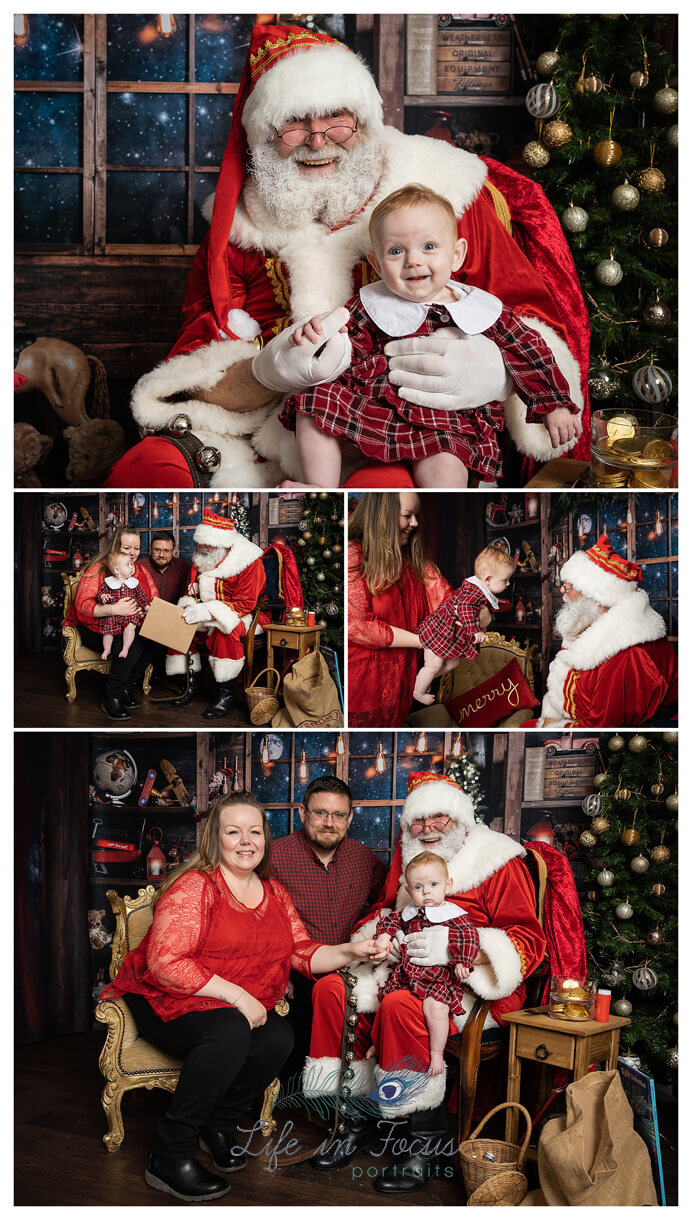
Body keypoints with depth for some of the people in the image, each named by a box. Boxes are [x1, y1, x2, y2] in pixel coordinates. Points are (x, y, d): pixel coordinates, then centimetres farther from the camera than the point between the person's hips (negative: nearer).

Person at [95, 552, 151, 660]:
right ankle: (107, 649, 4)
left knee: (130, 626, -27)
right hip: (112, 614, 0)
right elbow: (100, 592, 8)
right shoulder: (107, 582, 6)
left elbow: (141, 595, 18)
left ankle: (125, 648, -19)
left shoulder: (134, 582, 12)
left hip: (131, 613, 0)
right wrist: (103, 596, -15)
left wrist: (147, 605, 5)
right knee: (108, 628, -17)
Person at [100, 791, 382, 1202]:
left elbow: (303, 952, 8)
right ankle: (170, 1157, -22)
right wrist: (234, 995, -24)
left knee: (279, 1037, -24)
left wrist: (350, 952, -9)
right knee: (230, 1032, -35)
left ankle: (218, 1123, 3)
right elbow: (165, 963, -21)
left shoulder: (274, 894, 10)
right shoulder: (194, 887, -13)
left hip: (243, 1008, 6)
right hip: (169, 1003, -6)